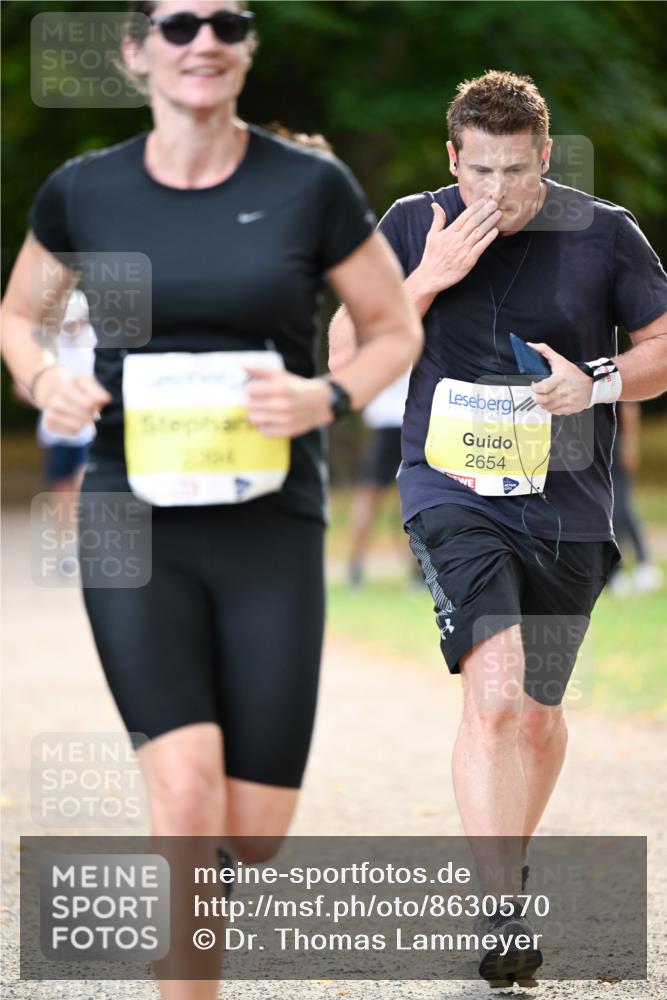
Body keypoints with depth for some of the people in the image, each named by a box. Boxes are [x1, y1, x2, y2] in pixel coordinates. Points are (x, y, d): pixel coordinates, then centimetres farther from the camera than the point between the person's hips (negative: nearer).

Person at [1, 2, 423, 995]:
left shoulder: (311, 187, -2)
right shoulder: (84, 193, 1)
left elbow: (396, 330, 8)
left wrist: (330, 397, -12)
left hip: (271, 528, 1)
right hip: (134, 518, -1)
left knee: (256, 829, 2)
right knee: (189, 796, -17)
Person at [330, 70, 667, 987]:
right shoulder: (414, 228, 0)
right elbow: (346, 355, -1)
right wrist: (430, 279, -14)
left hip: (567, 506, 2)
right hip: (453, 491, -2)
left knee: (538, 712, 14)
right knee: (494, 693, -22)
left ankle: (511, 858, 42)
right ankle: (502, 913, -24)